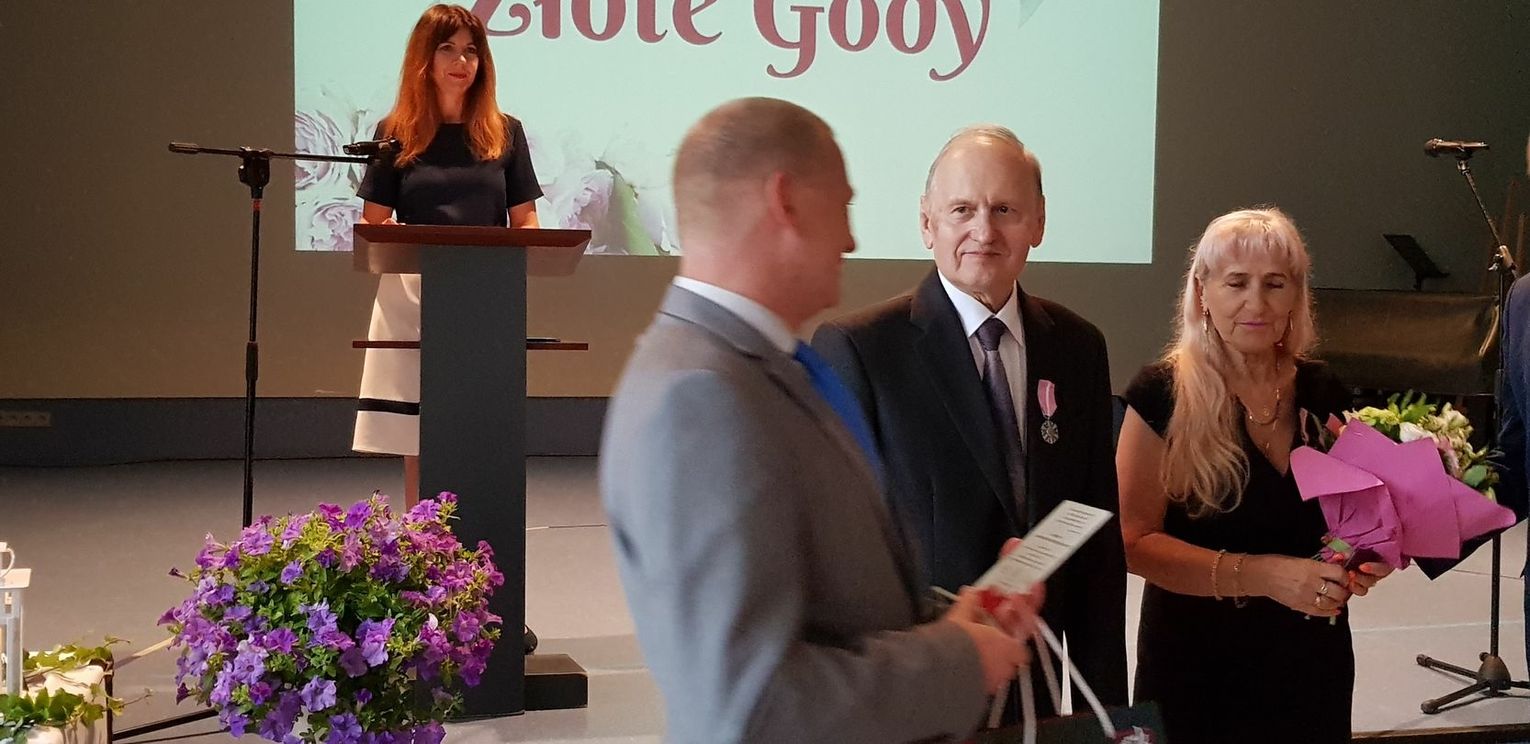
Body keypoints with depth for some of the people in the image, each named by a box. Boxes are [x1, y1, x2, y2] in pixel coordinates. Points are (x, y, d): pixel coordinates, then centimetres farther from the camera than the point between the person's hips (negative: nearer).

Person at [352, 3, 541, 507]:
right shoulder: (396, 134, 7)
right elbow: (373, 223, 7)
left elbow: (525, 221, 11)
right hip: (412, 299, 0)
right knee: (418, 451, -1)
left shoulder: (505, 133, 10)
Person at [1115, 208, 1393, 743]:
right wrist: (1259, 576, -25)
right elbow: (1136, 542, -14)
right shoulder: (1163, 394, -11)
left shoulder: (1322, 394, 2)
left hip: (1312, 661, 4)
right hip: (1195, 666, -4)